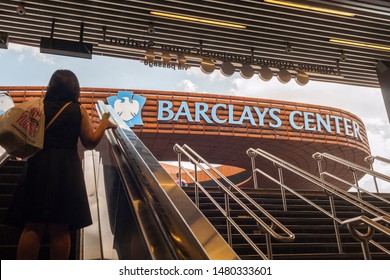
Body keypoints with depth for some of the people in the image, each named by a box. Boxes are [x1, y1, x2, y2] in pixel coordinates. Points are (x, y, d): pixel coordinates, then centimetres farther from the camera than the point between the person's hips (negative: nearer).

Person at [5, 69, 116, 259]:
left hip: (39, 168, 1)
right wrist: (104, 124, 17)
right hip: (66, 171, -1)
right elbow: (90, 142, 3)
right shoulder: (78, 110, 4)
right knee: (60, 229, 4)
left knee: (32, 227, 6)